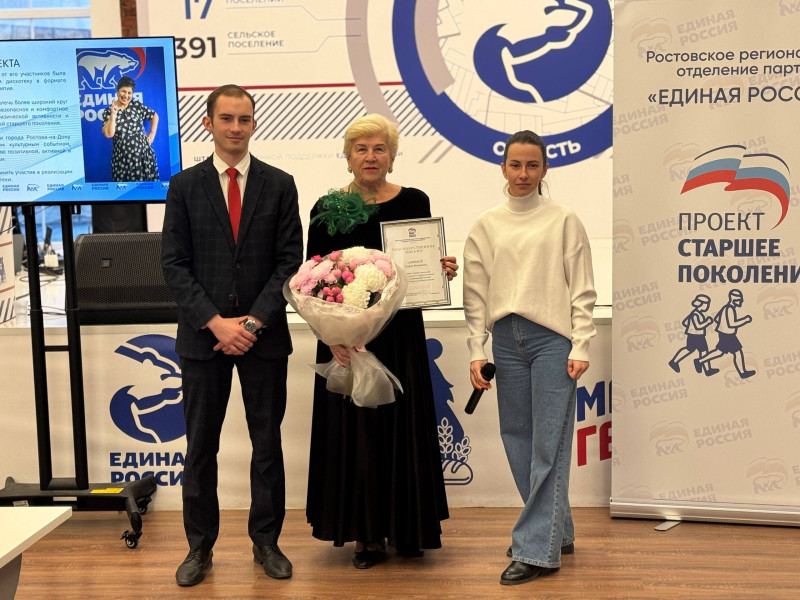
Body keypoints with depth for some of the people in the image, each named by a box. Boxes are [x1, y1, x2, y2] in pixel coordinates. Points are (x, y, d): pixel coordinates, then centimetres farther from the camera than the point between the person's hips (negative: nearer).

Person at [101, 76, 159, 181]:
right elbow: (109, 134, -12)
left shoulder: (137, 105, 4)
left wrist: (152, 133, 8)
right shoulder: (108, 111, 1)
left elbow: (154, 116, 18)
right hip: (122, 157, -1)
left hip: (143, 153, 1)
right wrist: (113, 114, -14)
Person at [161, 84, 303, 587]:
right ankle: (200, 546, 19)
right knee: (201, 445, 7)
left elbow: (290, 261, -2)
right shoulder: (185, 185, 4)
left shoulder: (279, 185, 3)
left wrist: (254, 321, -11)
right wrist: (214, 321, -12)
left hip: (264, 334, 0)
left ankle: (266, 541, 20)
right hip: (203, 333, 0)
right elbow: (175, 264, -1)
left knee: (268, 442, 8)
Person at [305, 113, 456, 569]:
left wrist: (444, 270, -12)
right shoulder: (328, 209, -1)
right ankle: (368, 534, 16)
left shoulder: (414, 202, 3)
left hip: (401, 333, 1)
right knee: (355, 430, 3)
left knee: (404, 426, 6)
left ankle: (408, 529, 21)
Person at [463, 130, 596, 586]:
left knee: (549, 445, -5)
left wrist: (581, 348, -7)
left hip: (553, 338, -4)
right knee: (518, 441, 9)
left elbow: (583, 291, 0)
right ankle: (557, 533, 25)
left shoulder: (564, 221, 2)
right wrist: (477, 352, 3)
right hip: (507, 340, 4)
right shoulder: (486, 227, 10)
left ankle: (536, 549, 1)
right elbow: (476, 296, 9)